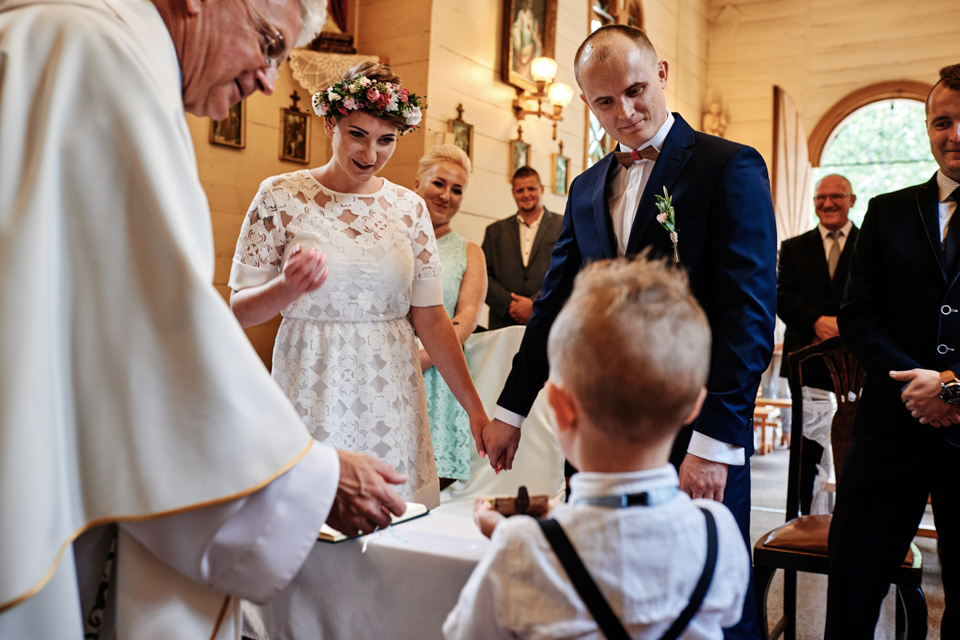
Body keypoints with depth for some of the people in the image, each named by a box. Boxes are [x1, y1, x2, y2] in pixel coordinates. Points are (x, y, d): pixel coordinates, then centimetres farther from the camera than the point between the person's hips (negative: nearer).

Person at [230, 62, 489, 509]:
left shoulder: (409, 208, 5)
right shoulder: (281, 196, -2)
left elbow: (430, 319, 6)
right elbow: (239, 309, -1)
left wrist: (476, 409, 2)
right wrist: (287, 288, -21)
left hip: (390, 399, 3)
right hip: (311, 395, -2)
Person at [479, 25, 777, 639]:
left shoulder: (732, 167, -5)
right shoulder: (587, 188, 14)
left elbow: (750, 312, -12)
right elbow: (556, 305, 17)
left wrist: (716, 440, -18)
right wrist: (512, 409, 16)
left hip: (701, 433, -5)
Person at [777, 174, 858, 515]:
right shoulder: (793, 248, 12)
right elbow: (782, 297, 0)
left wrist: (843, 329, -15)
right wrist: (818, 322, -17)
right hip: (809, 363, 1)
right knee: (808, 450, 4)